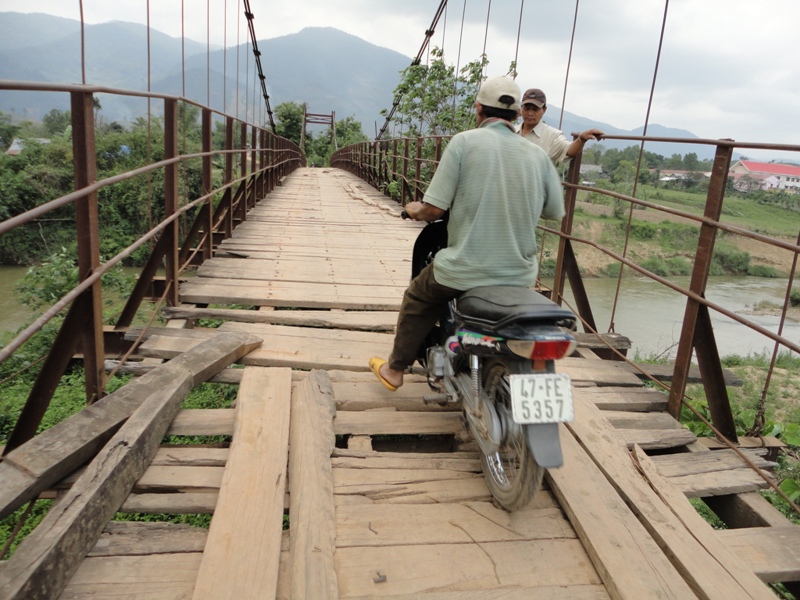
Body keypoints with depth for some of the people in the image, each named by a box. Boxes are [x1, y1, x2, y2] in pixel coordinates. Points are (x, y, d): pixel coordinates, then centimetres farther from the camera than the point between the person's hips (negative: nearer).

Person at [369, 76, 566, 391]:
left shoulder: (464, 142, -9)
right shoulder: (538, 154, 1)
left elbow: (435, 208, -13)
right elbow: (555, 211, 9)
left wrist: (417, 210, 10)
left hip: (467, 269, -4)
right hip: (520, 275, 4)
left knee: (417, 301, 25)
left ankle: (394, 370, 37)